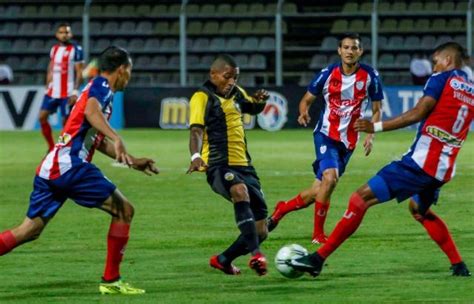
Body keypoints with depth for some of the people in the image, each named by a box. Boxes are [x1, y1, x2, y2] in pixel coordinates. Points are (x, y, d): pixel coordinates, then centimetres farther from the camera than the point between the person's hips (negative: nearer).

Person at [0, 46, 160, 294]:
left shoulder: (98, 87, 27)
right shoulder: (101, 85, -2)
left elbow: (98, 141, 36)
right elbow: (91, 110, -26)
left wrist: (132, 161, 38)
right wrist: (117, 139, -37)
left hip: (50, 168, 9)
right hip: (70, 165, -9)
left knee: (29, 230, 9)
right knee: (124, 210, -1)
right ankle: (111, 280, 1)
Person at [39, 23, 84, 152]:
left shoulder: (76, 49, -8)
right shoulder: (54, 49, 12)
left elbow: (79, 72, -10)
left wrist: (75, 91, -16)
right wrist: (47, 88, 15)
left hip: (67, 94, -6)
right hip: (52, 92, 6)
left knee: (66, 121, -3)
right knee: (42, 117, -1)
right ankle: (51, 148, 10)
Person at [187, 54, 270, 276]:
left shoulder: (236, 93, 16)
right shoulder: (203, 98, -6)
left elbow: (253, 108, 36)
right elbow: (196, 130, -20)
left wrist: (260, 100, 11)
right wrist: (196, 155, -40)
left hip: (243, 165, 8)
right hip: (219, 166, -8)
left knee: (260, 232, 4)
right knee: (240, 191, -41)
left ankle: (223, 260, 26)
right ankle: (255, 254, -48)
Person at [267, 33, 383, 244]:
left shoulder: (370, 76, -4)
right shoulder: (328, 74, -6)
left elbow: (376, 109, 6)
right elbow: (307, 99, 4)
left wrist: (370, 135, -8)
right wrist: (303, 113, -19)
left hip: (348, 140, 3)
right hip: (326, 134, -3)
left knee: (318, 192, 4)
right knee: (330, 177, -26)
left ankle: (282, 209, 32)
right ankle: (318, 234, -15)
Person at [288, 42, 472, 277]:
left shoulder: (441, 80, -4)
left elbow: (417, 114, -15)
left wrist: (376, 127, -16)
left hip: (419, 161, -8)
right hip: (443, 169, 8)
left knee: (362, 197, -9)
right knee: (420, 210, 35)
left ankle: (318, 258, -14)